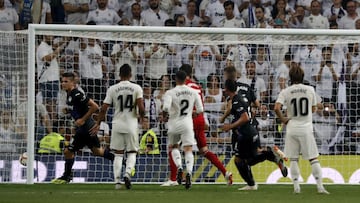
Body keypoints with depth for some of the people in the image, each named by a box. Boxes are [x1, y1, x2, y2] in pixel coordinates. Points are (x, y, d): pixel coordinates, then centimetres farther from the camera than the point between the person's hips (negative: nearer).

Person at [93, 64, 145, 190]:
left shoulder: (112, 89, -1)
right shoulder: (136, 88, -4)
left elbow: (104, 109, -2)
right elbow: (141, 108, -11)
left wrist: (98, 123, 9)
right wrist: (141, 117, 11)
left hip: (117, 124, 1)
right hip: (131, 124, -1)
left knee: (118, 154, 10)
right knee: (132, 152, 11)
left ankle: (117, 181, 1)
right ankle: (127, 173, -15)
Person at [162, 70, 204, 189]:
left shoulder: (170, 93, -8)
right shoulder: (193, 92, 2)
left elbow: (166, 107, -21)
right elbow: (200, 110, 4)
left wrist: (164, 115, 0)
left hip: (174, 123, -1)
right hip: (187, 124, 1)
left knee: (174, 146, 21)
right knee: (188, 150, 0)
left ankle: (179, 167, -2)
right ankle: (189, 172, -22)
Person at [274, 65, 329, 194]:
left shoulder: (285, 92, -3)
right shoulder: (310, 90, 0)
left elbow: (277, 108, -16)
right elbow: (313, 109, 10)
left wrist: (283, 119, -1)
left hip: (292, 129, 0)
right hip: (306, 128, 0)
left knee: (293, 159, 9)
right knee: (313, 158, 3)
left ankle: (296, 186, 6)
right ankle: (320, 186, -2)